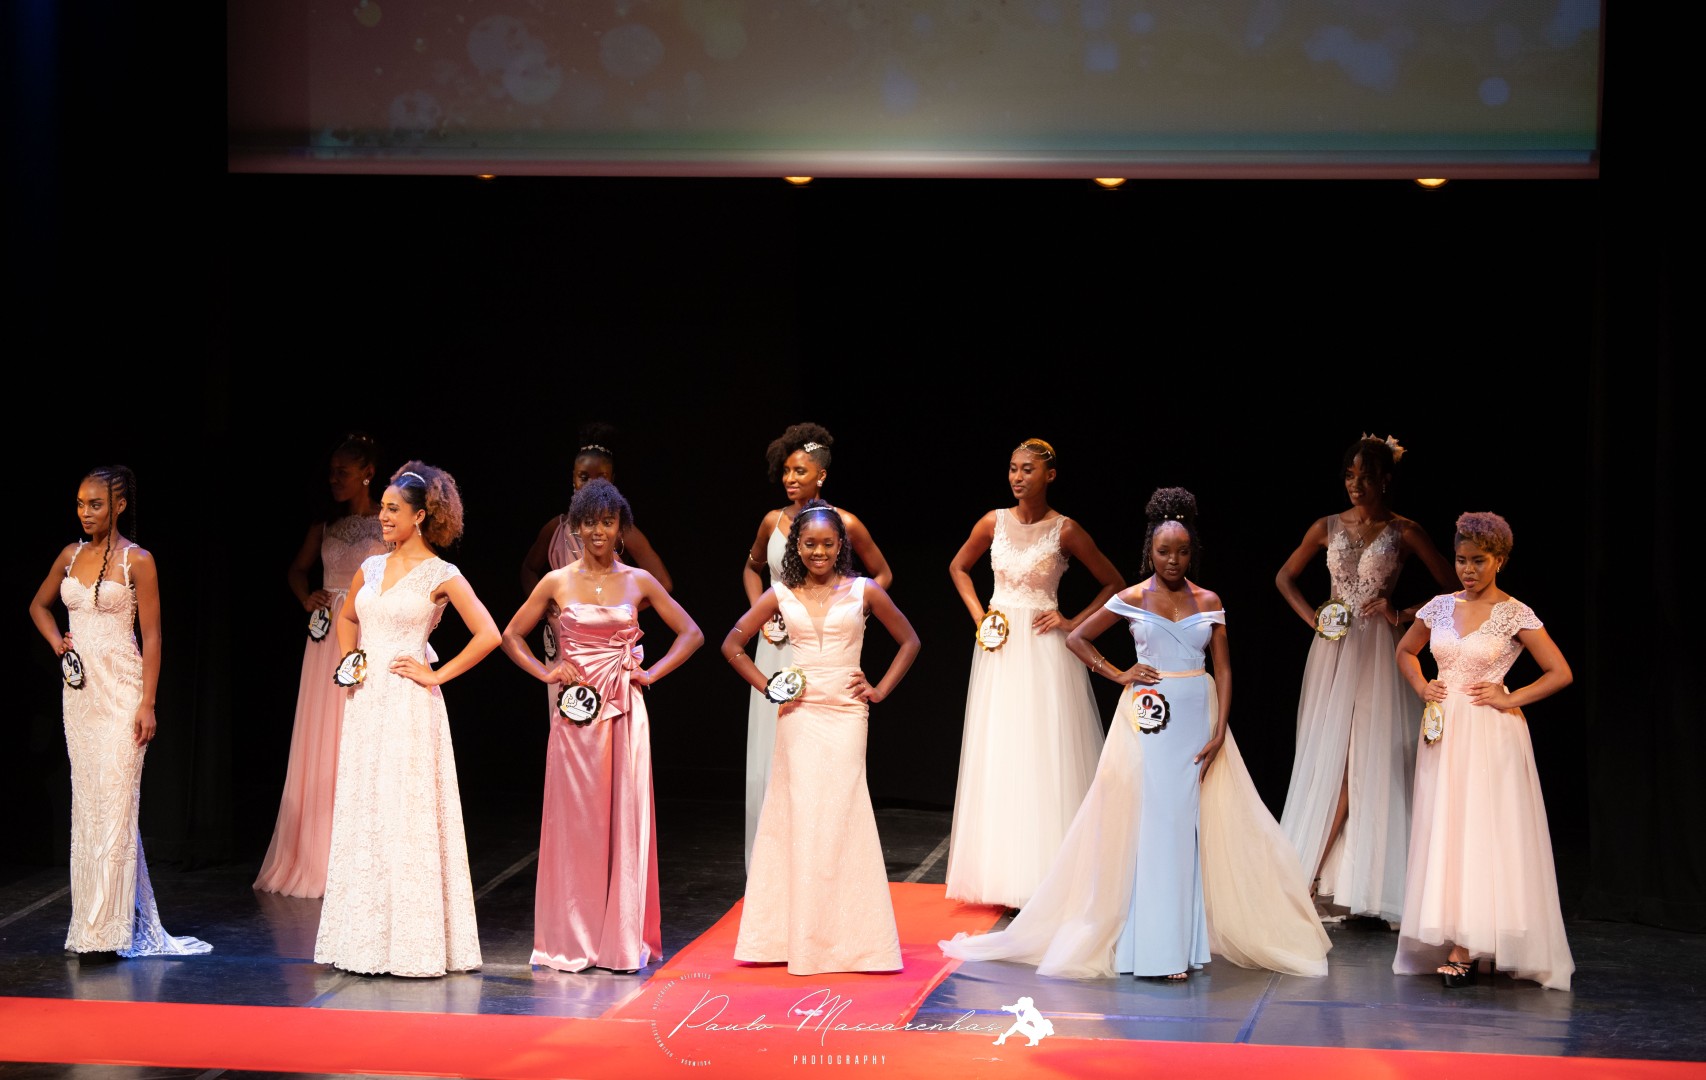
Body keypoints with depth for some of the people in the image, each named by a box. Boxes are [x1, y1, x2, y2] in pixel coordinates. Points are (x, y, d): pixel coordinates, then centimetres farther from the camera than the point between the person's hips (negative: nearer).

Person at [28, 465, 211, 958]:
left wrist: (147, 704, -13)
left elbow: (151, 635, -8)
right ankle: (90, 922, 12)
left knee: (114, 802, -8)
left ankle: (107, 929, -7)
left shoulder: (137, 561, -6)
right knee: (85, 802, 7)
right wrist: (57, 641, 8)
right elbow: (39, 605, 27)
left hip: (121, 690, -6)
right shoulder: (71, 556, 10)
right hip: (79, 690, 6)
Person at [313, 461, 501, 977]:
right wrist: (348, 661, 14)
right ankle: (366, 937, 13)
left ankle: (412, 941, 0)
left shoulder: (441, 576, -6)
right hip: (366, 705, 6)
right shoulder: (371, 568, 11)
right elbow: (347, 618, 30)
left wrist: (437, 675, -10)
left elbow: (488, 635, -11)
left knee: (406, 819, -5)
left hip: (409, 708, -6)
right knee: (360, 817, 7)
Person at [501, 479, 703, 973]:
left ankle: (625, 938, 7)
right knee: (574, 822, 1)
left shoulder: (638, 582, 5)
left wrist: (652, 673, 0)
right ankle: (572, 940, 7)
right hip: (576, 711, 0)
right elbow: (511, 636, 11)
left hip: (625, 713, 0)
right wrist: (546, 673, -2)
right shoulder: (557, 583, 4)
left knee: (625, 819, 0)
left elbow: (691, 634, 10)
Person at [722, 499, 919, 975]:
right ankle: (798, 938, 4)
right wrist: (769, 687, 4)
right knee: (801, 814, -1)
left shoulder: (863, 592, 4)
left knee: (839, 815, -3)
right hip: (800, 714, 1)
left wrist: (880, 690, 5)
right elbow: (732, 645, 13)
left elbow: (909, 641, 13)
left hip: (846, 713, -1)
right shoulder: (781, 596, 6)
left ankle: (844, 936, 5)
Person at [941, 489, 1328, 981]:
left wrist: (1219, 731, -5)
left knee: (1191, 825, 2)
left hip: (1198, 718, 2)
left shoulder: (1208, 602, 5)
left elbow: (1223, 668, 4)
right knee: (1152, 823, -4)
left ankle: (1181, 940, 10)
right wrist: (1117, 674, -2)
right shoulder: (1132, 600, 1)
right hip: (1149, 718, -2)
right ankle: (1156, 947, -1)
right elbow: (1077, 638, 8)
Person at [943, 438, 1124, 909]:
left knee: (1046, 755, -4)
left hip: (1044, 649, -4)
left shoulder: (1065, 530, -6)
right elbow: (958, 568, 20)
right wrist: (978, 614, 7)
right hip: (1000, 648, 4)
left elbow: (1115, 585, 1)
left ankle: (1050, 877, 1)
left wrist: (1074, 622, -6)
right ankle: (1005, 875, 8)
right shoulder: (994, 523, 3)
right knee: (999, 758, 4)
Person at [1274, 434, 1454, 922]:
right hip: (1333, 654, 2)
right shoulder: (1328, 528, 6)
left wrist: (1403, 616, -7)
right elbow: (1285, 577, 17)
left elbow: (1450, 587, 1)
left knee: (1373, 762, -5)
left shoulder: (1404, 532, -2)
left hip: (1378, 653, -2)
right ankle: (1313, 877, 1)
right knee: (1329, 760, 1)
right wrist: (1312, 618, 4)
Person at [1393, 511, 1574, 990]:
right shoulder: (1439, 607, 8)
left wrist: (1509, 699, -9)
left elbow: (1560, 673, -6)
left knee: (1481, 834, -9)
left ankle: (1465, 950, -13)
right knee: (1443, 832, 2)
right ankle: (1451, 944, 7)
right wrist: (1422, 687, 9)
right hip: (1444, 733, 5)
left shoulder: (1515, 615, -5)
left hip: (1491, 735, -5)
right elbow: (1405, 652, 26)